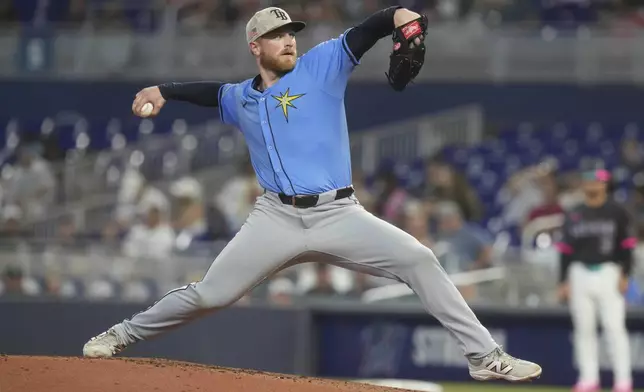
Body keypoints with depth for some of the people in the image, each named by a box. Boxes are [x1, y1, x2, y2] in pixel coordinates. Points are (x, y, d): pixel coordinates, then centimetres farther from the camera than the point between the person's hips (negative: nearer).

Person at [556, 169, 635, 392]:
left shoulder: (616, 213, 1)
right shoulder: (573, 216, 11)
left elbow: (627, 245, 0)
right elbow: (565, 250, 11)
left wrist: (625, 275, -8)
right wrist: (564, 282, 6)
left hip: (608, 273, -4)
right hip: (580, 274, 4)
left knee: (615, 327, -9)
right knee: (584, 329, 4)